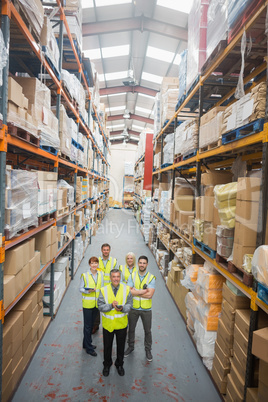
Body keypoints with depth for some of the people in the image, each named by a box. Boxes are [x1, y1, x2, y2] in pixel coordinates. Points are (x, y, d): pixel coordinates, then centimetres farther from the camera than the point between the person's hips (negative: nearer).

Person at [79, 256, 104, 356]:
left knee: (91, 324, 18)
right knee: (87, 325, 4)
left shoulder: (101, 274, 1)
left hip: (97, 303, 4)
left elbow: (102, 288, 8)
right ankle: (89, 348, 18)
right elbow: (81, 288, -5)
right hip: (87, 303, -4)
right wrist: (88, 290, -24)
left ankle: (86, 343, 36)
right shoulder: (84, 275, -11)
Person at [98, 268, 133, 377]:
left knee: (121, 346, 17)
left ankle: (119, 365, 42)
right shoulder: (104, 290, -9)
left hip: (121, 323, 1)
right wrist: (111, 306, -27)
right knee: (107, 346, 17)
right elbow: (100, 306, -12)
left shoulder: (126, 289, -7)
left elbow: (129, 305, -7)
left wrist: (122, 308, -27)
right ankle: (107, 365, 42)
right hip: (108, 324, 0)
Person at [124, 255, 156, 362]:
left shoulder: (151, 277, -11)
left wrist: (135, 292, -18)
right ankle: (130, 347, 41)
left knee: (147, 330, 13)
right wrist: (143, 291, -21)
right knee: (131, 329, 18)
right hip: (133, 308, 2)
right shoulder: (132, 276, -6)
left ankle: (148, 349, 35)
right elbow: (128, 291, -17)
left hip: (146, 309, -1)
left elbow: (150, 294, -21)